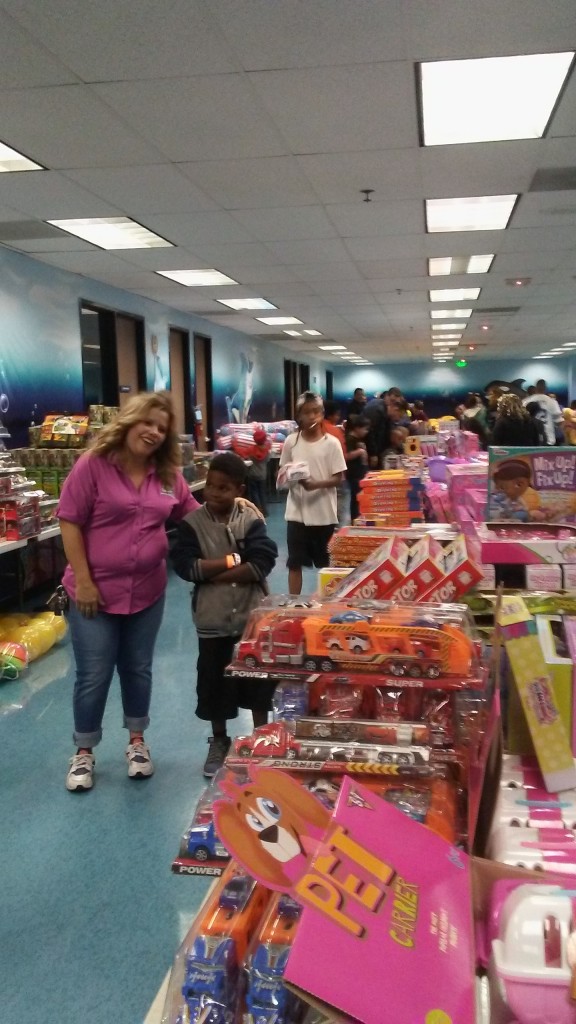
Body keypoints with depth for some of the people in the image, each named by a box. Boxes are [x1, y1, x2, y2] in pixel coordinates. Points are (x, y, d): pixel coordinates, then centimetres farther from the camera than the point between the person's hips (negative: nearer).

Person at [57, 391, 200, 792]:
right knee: (94, 675, 5)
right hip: (96, 590, -4)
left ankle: (137, 741, 36)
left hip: (147, 591, 4)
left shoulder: (168, 475, 3)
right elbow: (70, 523, -12)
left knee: (138, 669, 17)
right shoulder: (93, 465, -12)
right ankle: (84, 752, 26)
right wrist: (83, 581, -15)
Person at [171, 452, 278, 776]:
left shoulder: (252, 520, -6)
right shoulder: (192, 522, -6)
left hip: (253, 616, 0)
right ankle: (219, 741, 34)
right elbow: (185, 566, -16)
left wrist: (213, 574, -18)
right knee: (214, 682, 13)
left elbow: (263, 563, -17)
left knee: (258, 680, 13)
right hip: (212, 619, 0)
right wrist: (234, 559, -17)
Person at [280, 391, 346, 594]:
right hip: (297, 512, 1)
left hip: (323, 514, -1)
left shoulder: (331, 443, -6)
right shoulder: (291, 441, 1)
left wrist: (316, 484, -23)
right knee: (295, 561, 6)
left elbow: (338, 478, -6)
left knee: (325, 562, 11)